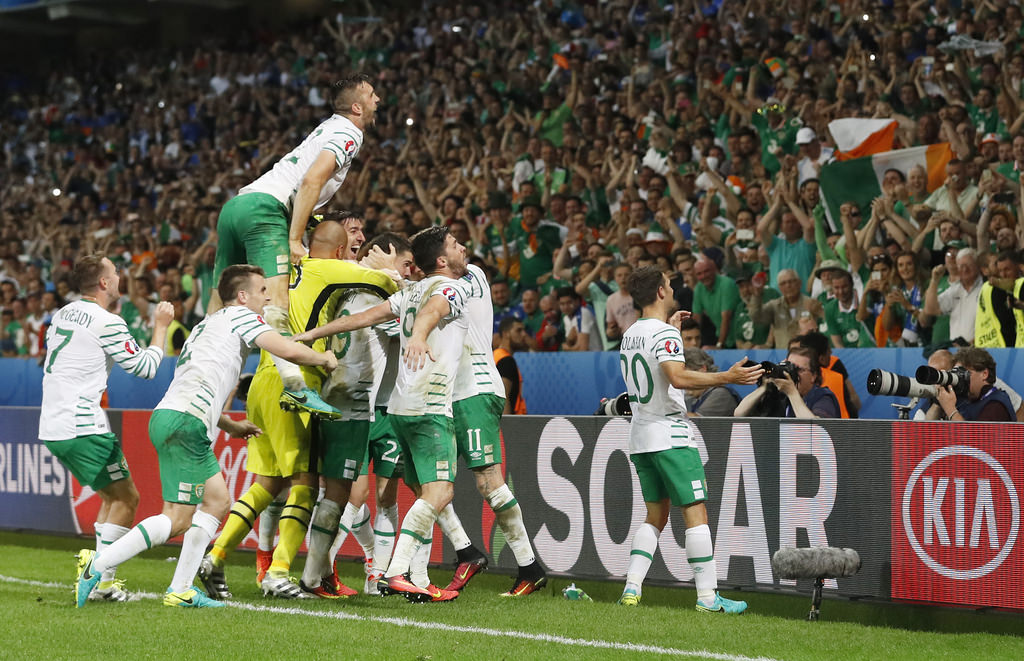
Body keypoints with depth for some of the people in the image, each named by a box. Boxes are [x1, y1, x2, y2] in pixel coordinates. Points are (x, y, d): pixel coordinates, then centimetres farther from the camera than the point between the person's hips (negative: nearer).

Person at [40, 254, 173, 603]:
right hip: (83, 428, -9)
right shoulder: (107, 323, -13)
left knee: (114, 496, 17)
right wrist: (161, 326, 6)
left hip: (52, 426, 9)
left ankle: (101, 575, 13)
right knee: (126, 498, -1)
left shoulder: (62, 314, 12)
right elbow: (146, 367, -5)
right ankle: (100, 579, -7)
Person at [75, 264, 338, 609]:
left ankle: (181, 589, 10)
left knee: (217, 501, 12)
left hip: (172, 415, 10)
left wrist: (231, 425, 38)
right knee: (177, 520, -10)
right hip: (185, 423, -10)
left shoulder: (209, 324, 29)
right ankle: (96, 566, -12)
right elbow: (288, 350, -7)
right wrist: (324, 359, 11)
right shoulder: (241, 316, 3)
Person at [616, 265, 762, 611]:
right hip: (671, 435, -8)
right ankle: (707, 595, -8)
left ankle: (631, 589, 5)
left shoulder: (630, 334, 13)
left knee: (656, 515, 14)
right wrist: (726, 377, -25)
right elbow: (678, 377, -28)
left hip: (640, 436, 8)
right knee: (695, 512, -6)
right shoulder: (664, 334, -13)